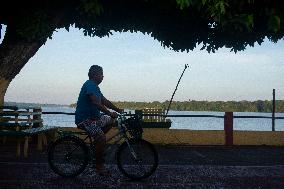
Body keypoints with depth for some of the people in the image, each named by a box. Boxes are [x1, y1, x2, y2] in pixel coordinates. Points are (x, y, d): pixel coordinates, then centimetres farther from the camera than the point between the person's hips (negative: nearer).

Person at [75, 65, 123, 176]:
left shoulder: (94, 86, 17)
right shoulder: (90, 85, -15)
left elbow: (105, 101, 18)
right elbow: (96, 102, -28)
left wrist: (118, 110, 10)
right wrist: (109, 113, -31)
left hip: (93, 116, 11)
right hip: (84, 119, -11)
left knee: (112, 121, 14)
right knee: (102, 138, -24)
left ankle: (98, 141, 14)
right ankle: (99, 167, -14)